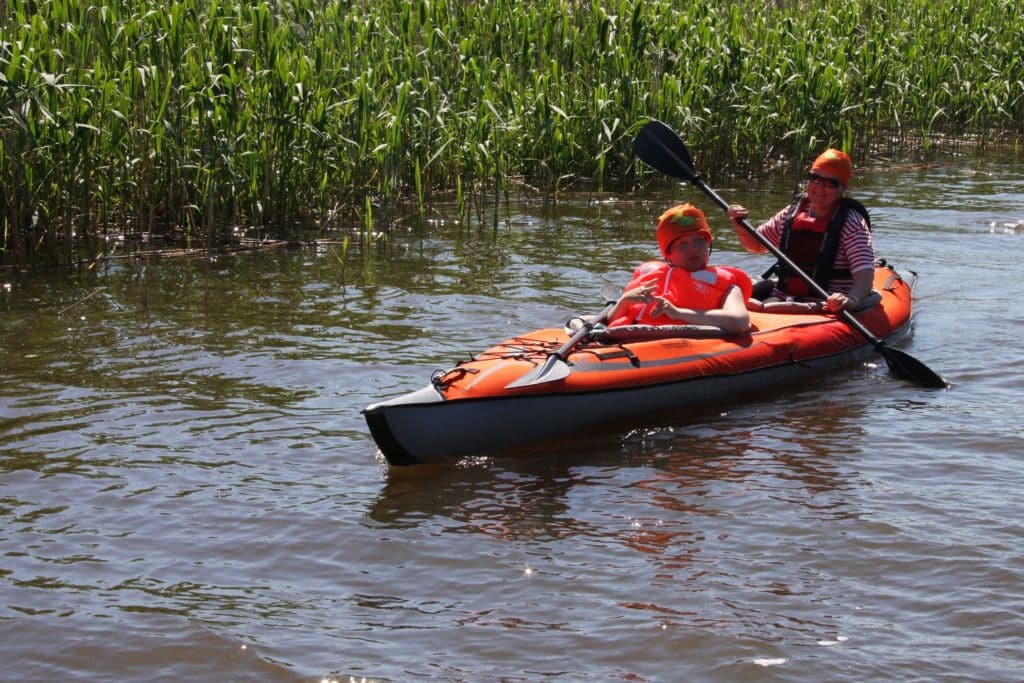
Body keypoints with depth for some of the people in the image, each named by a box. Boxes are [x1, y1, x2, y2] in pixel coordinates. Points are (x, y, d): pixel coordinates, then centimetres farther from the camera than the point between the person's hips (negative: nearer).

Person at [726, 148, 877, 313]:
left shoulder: (851, 222, -5)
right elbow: (756, 244, 26)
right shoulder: (793, 213, 12)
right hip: (782, 299, 6)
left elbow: (865, 274, -18)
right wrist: (741, 227, 2)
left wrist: (852, 298, -40)